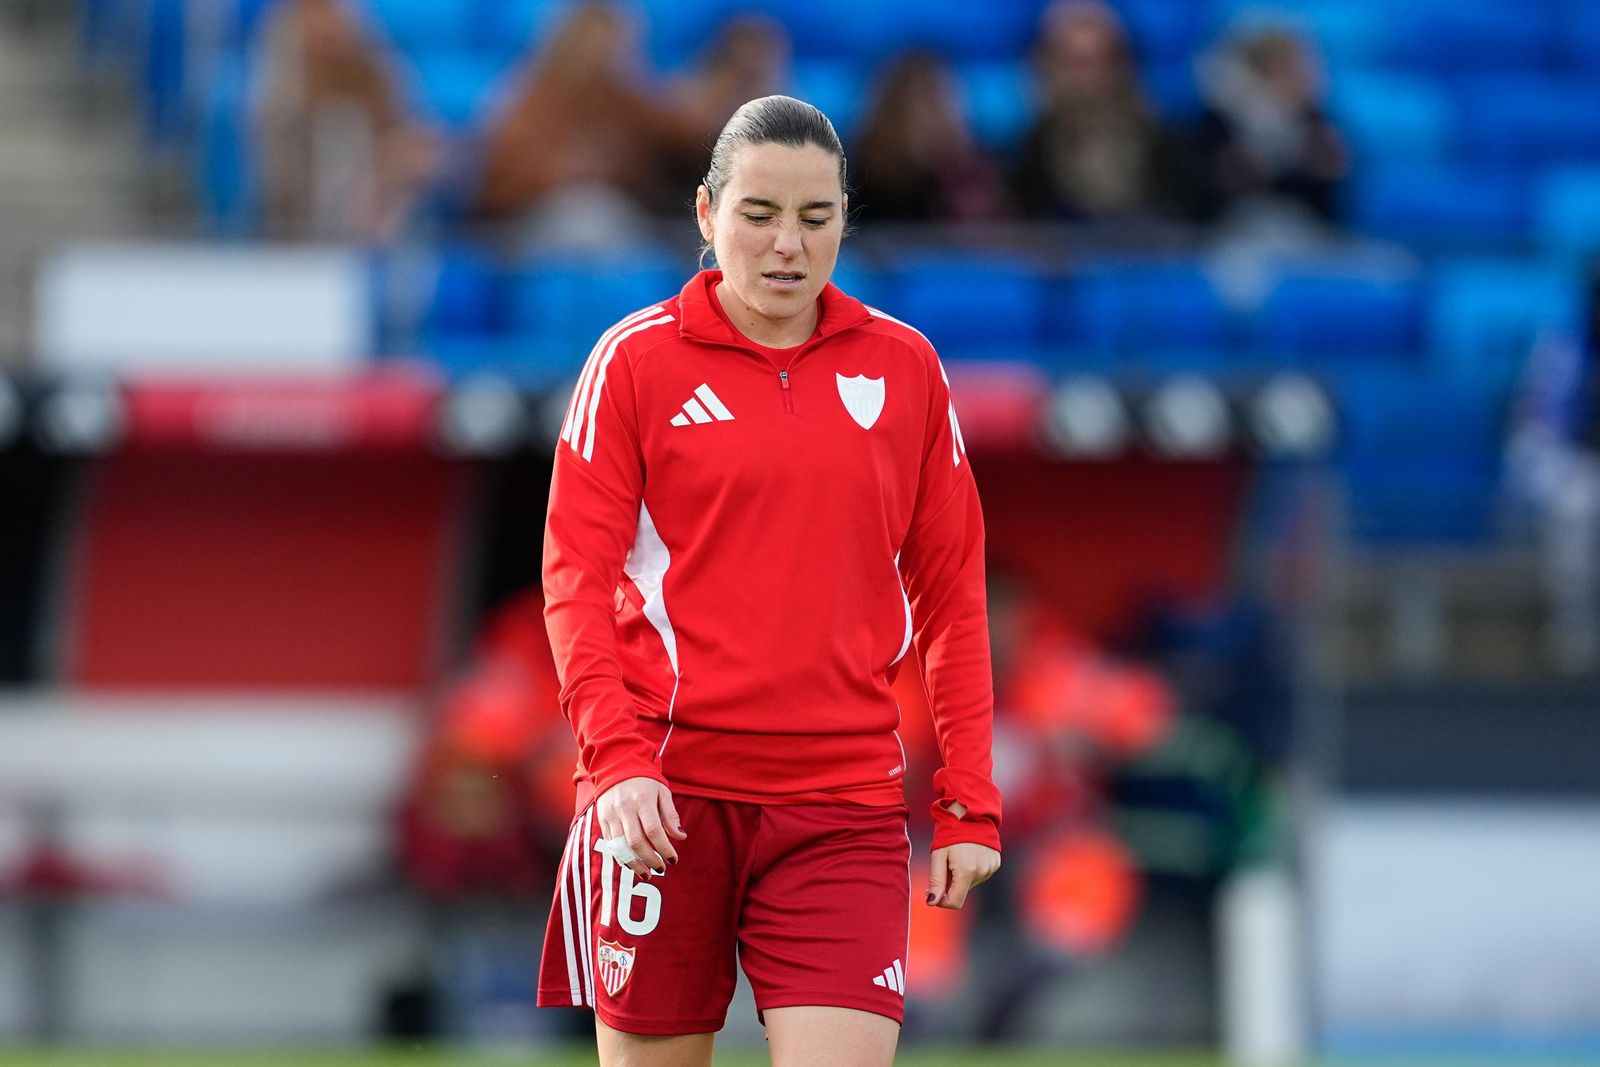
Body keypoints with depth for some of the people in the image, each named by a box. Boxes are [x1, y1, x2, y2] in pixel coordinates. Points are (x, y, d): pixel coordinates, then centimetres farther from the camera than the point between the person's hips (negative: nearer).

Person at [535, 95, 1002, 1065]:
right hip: (664, 792, -1)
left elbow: (953, 596, 12)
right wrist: (617, 756, -14)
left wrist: (969, 802, 5)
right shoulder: (637, 359, 3)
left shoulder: (904, 368, 9)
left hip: (845, 802, 1)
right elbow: (576, 576, -1)